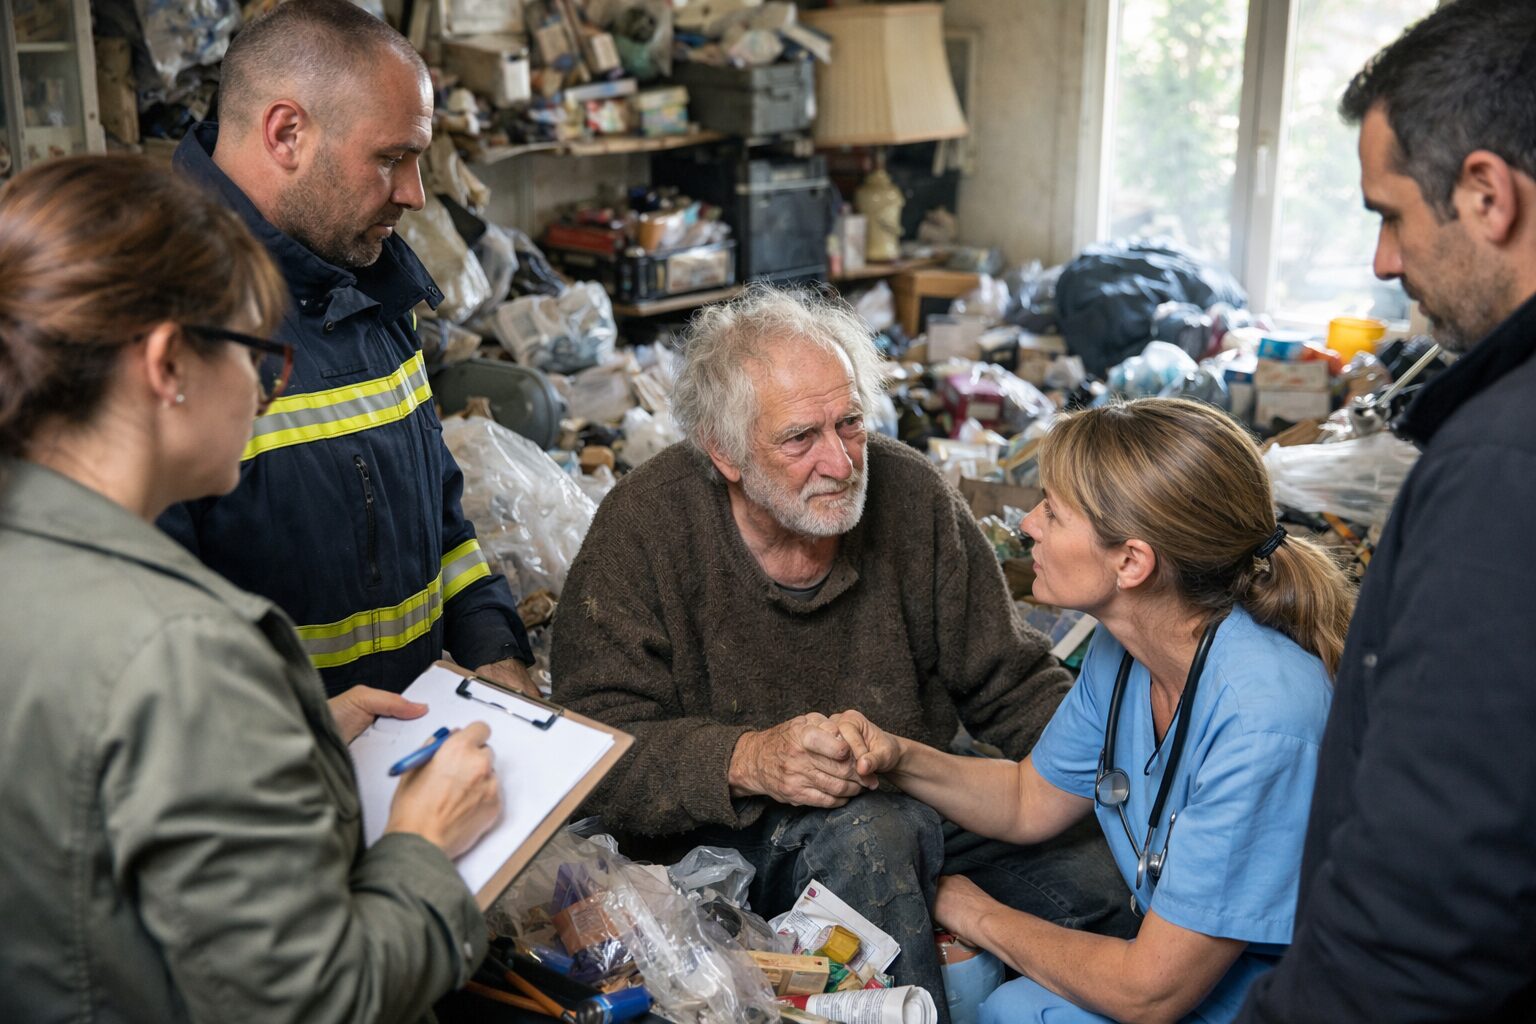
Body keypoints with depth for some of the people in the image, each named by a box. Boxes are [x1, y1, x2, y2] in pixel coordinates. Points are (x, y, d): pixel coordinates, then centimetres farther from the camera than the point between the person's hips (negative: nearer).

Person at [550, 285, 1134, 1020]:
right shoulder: (644, 527, -12)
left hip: (919, 805, 4)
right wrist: (748, 760, -32)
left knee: (1110, 877, -15)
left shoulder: (909, 493, -4)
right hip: (730, 836, -3)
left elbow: (1010, 682, 4)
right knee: (865, 833, -34)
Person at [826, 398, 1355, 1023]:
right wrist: (899, 759, -8)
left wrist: (977, 914, -9)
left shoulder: (1263, 723, -32)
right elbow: (1030, 802, 11)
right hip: (1167, 961, 7)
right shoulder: (1123, 651, -7)